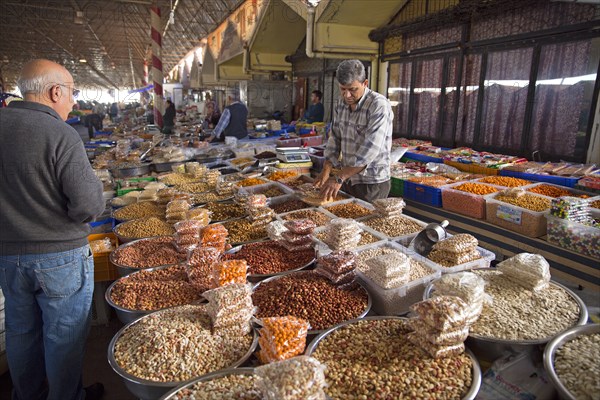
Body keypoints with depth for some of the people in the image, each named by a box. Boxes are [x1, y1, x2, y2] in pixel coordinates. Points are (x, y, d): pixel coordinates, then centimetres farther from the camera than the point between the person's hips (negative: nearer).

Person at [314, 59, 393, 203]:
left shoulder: (379, 106, -18)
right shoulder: (341, 104, 4)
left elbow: (369, 150, -26)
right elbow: (335, 139, 8)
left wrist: (339, 178, -29)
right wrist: (326, 171, -5)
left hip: (371, 183, -6)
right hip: (346, 179, 6)